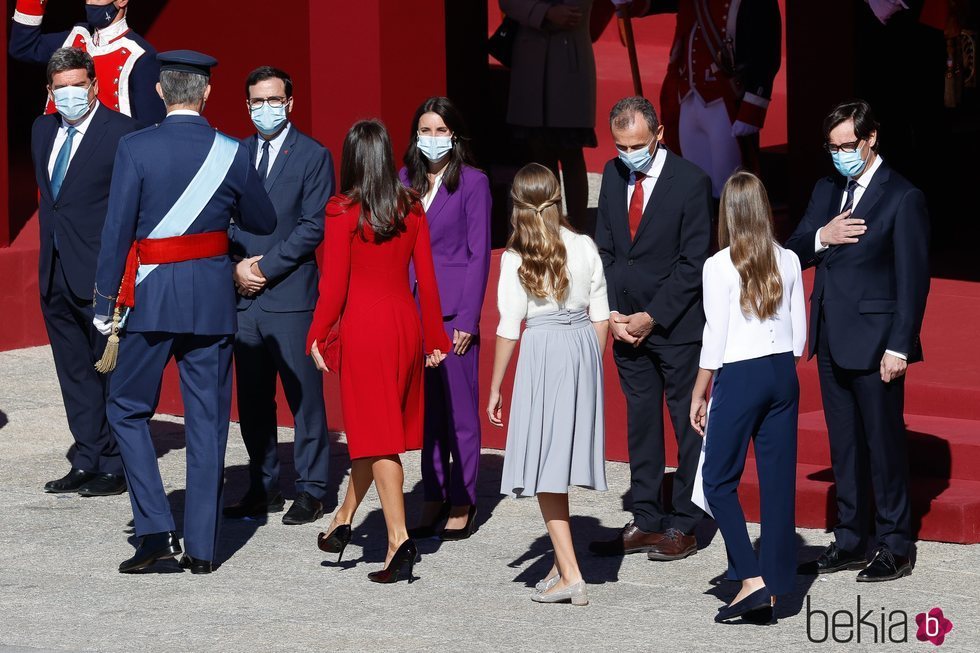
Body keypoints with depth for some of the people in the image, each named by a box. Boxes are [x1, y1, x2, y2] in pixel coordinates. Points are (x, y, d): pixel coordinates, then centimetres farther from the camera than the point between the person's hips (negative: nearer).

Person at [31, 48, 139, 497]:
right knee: (74, 375, 13)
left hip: (100, 274, -7)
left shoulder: (121, 132, -10)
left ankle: (114, 467, 6)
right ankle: (87, 461, 20)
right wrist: (48, 249, 18)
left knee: (110, 372, -1)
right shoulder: (43, 131, 12)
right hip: (56, 273, 8)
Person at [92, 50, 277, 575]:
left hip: (151, 296, -2)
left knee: (127, 409, 12)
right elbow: (263, 222, 12)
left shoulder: (136, 148, -9)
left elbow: (116, 231, -9)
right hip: (212, 296, 2)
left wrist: (106, 305, -2)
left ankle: (156, 530, 0)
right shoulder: (232, 154, -2)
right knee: (207, 422, 8)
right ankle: (201, 547, 10)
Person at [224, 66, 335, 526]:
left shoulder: (313, 156, -1)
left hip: (291, 294, -5)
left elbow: (313, 227, -7)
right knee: (252, 398, 8)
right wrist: (237, 266, -4)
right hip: (244, 295, 5)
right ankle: (263, 488, 16)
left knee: (303, 394, -4)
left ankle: (310, 490, 3)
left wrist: (265, 268, -11)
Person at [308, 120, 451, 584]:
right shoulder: (411, 209, 2)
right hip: (405, 322, 5)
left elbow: (334, 284, -10)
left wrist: (317, 337, 1)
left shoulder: (343, 213, -11)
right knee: (381, 429, 17)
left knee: (377, 436, -2)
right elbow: (426, 278, 5)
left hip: (363, 326, -5)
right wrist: (435, 336, 13)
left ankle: (399, 541, -9)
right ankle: (343, 520, 30)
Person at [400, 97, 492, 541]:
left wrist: (468, 319, -9)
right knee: (425, 409, 9)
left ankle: (462, 503, 8)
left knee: (461, 411, 0)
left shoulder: (472, 183, -3)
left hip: (454, 309, -4)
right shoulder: (404, 180, 9)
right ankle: (433, 499, 17)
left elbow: (479, 254, -4)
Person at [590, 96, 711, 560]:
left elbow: (693, 263, -12)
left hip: (677, 325, -6)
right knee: (640, 423, 10)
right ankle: (645, 523, 16)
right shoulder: (613, 175, 7)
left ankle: (682, 527, 8)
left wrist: (652, 317, -13)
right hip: (627, 325, 6)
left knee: (688, 425, 2)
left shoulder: (690, 181, -11)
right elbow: (605, 249, 11)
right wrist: (613, 312, -1)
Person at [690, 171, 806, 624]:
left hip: (739, 378, -5)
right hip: (783, 375, 5)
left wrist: (698, 396, 0)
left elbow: (715, 340, -9)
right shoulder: (788, 262, 4)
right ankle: (772, 592, 10)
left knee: (719, 480, 6)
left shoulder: (719, 267, -10)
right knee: (778, 481, 7)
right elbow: (799, 334, 8)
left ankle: (751, 577, -5)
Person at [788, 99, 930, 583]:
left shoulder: (903, 198, -9)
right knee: (844, 445, 12)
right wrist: (820, 238, -10)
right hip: (832, 341, 7)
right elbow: (793, 253, 13)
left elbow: (913, 279, -11)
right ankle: (851, 541, 20)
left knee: (884, 443, -1)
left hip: (874, 342, -7)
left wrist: (899, 347, -16)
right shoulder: (826, 191, 12)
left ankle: (895, 547, 8)